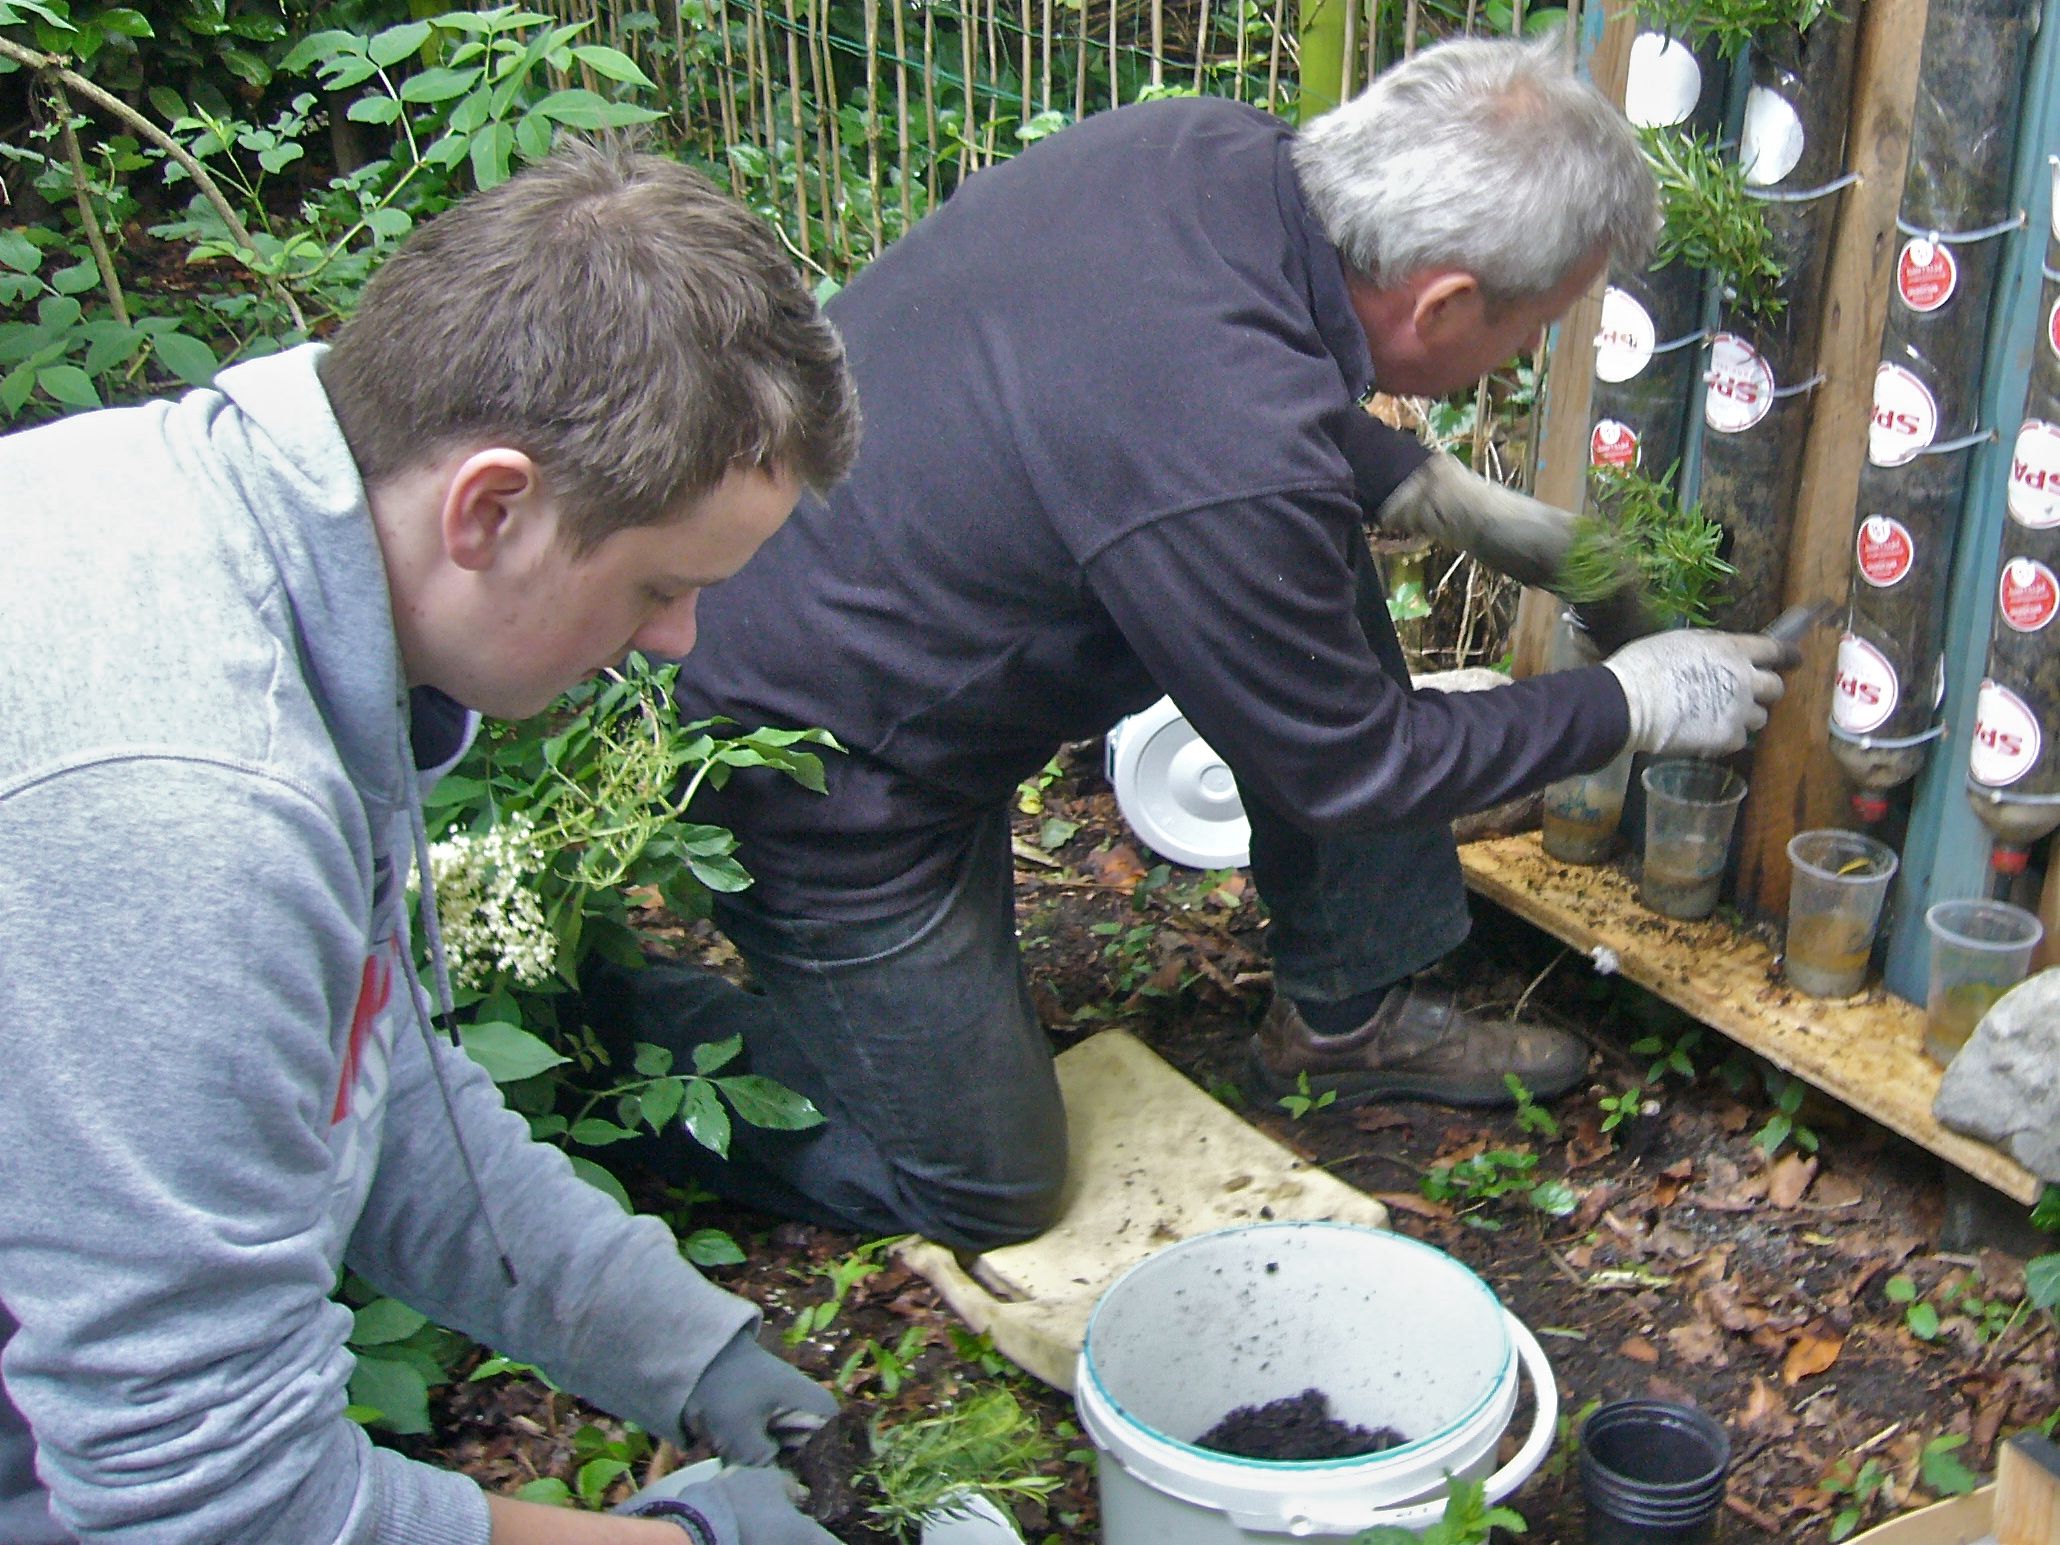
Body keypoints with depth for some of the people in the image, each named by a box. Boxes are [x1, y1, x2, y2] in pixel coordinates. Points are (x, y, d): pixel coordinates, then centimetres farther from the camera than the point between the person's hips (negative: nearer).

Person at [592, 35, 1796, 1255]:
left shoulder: (1213, 150, -12)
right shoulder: (1230, 481, -36)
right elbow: (1352, 766, -17)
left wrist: (1454, 500, 12)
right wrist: (1635, 704, -5)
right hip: (822, 776, -9)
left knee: (1323, 575, 6)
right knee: (987, 1190, 9)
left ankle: (1346, 1011, 19)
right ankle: (603, 1021, 18)